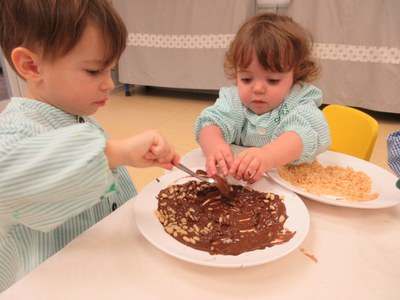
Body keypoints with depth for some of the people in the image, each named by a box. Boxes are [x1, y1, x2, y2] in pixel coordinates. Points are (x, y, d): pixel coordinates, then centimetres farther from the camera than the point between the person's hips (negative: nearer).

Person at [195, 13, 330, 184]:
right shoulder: (233, 100, -1)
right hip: (236, 182, 2)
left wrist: (268, 156, -45)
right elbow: (212, 122, -16)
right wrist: (214, 146, -38)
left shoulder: (299, 103, -8)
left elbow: (306, 134, -26)